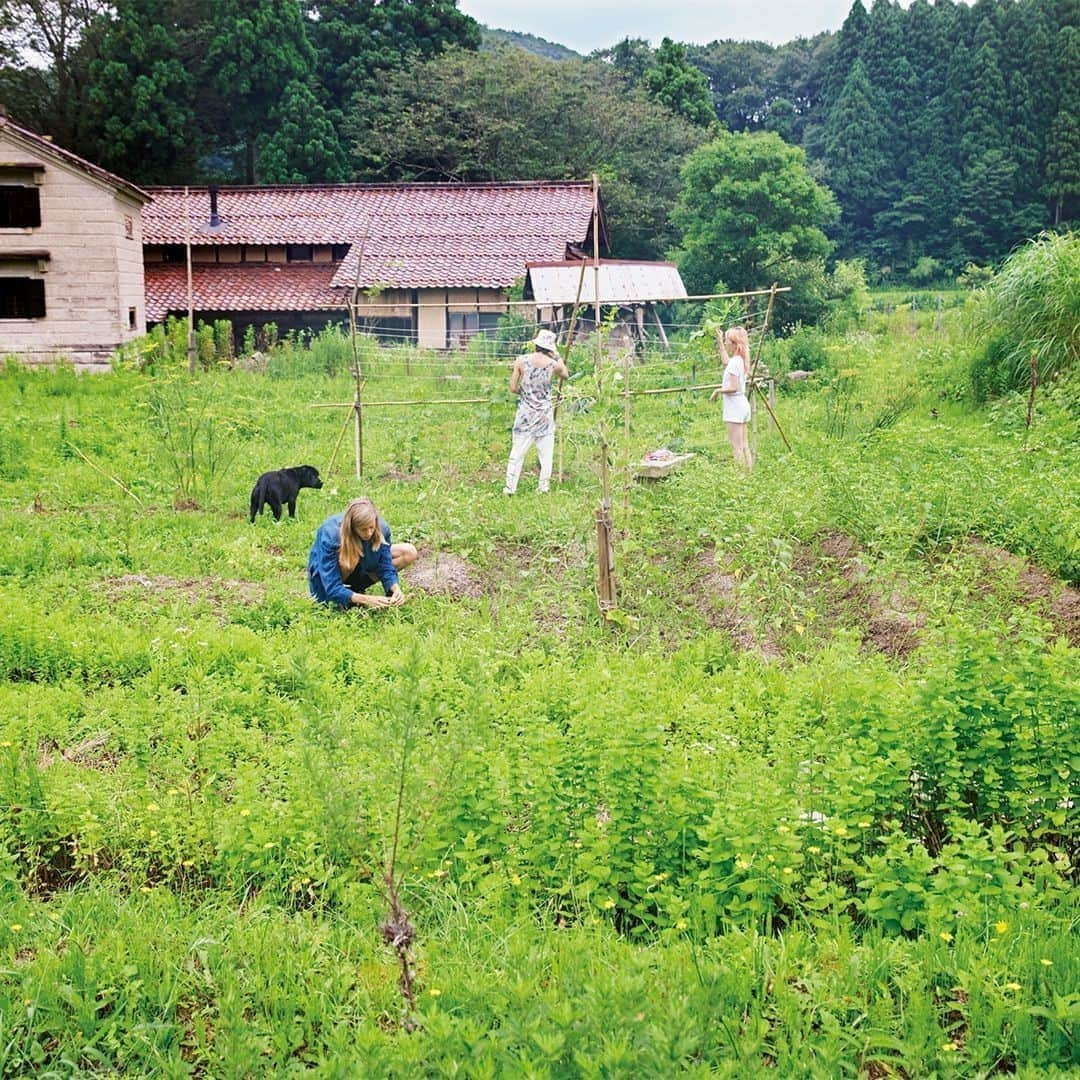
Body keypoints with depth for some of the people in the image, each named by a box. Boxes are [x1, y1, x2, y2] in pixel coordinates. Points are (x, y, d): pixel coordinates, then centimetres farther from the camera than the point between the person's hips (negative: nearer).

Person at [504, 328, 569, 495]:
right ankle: (544, 487, 10)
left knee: (517, 452, 4)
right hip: (545, 413, 0)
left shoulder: (521, 361, -7)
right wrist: (557, 356, 17)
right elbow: (566, 375, 16)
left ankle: (510, 488, 4)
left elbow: (513, 388, -4)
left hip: (525, 412, 0)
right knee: (546, 453, 8)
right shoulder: (553, 364, -6)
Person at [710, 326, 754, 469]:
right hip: (743, 404, 9)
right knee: (744, 446, 12)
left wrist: (718, 390, -8)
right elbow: (726, 362, 32)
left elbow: (734, 388, -23)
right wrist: (720, 342, 34)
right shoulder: (741, 359, 9)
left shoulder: (734, 362, -18)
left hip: (734, 406, -9)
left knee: (737, 447, -7)